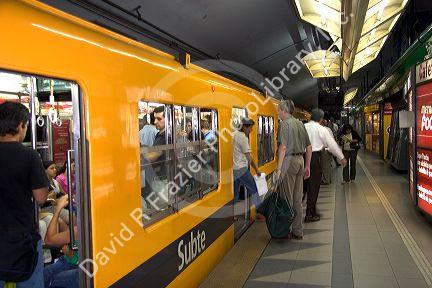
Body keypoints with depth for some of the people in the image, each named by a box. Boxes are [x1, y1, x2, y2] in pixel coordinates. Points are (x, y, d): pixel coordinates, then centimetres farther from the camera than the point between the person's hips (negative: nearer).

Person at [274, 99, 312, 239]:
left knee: (287, 199, 1)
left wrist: (278, 169, -17)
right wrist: (307, 166, 22)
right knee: (298, 199, 12)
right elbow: (309, 147, 16)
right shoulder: (300, 123, 14)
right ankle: (298, 231, 20)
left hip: (289, 161, -7)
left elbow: (283, 147, -18)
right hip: (300, 160, 8)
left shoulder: (284, 123, -9)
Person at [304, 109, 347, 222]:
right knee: (314, 185, 5)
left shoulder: (303, 127, 7)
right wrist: (341, 158, 13)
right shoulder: (321, 129, -2)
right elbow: (332, 144, 3)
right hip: (315, 157, -4)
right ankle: (310, 214, 10)